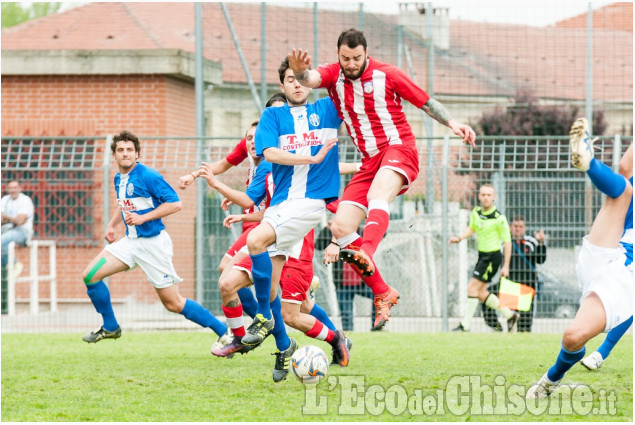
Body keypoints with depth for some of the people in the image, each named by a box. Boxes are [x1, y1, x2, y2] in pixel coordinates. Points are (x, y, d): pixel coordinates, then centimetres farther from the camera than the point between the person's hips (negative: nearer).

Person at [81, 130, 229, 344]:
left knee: (173, 304, -5)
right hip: (131, 241, 8)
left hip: (153, 243, -7)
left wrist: (143, 218, -23)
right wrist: (112, 225, 17)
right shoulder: (119, 179, 9)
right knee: (90, 275, -4)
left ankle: (225, 332, 7)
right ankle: (110, 327, 13)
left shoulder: (148, 176, -16)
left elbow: (174, 203, -19)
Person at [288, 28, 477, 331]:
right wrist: (300, 72, -42)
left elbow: (425, 102, 4)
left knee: (376, 197, -36)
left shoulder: (386, 75, -4)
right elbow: (310, 79, -18)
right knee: (340, 227, -7)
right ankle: (382, 294, -1)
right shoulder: (334, 75, 4)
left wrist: (452, 124, -9)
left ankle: (365, 254, -63)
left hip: (399, 149, -5)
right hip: (370, 161, 5)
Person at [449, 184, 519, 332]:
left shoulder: (499, 218, -17)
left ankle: (465, 325, -6)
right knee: (481, 293, 10)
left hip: (493, 256, -8)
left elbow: (507, 242, -12)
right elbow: (471, 228, 22)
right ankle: (509, 315, 24)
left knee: (473, 287, -12)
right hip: (482, 255, 8)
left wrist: (506, 266, -13)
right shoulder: (476, 212, 3)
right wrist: (459, 238, 3)